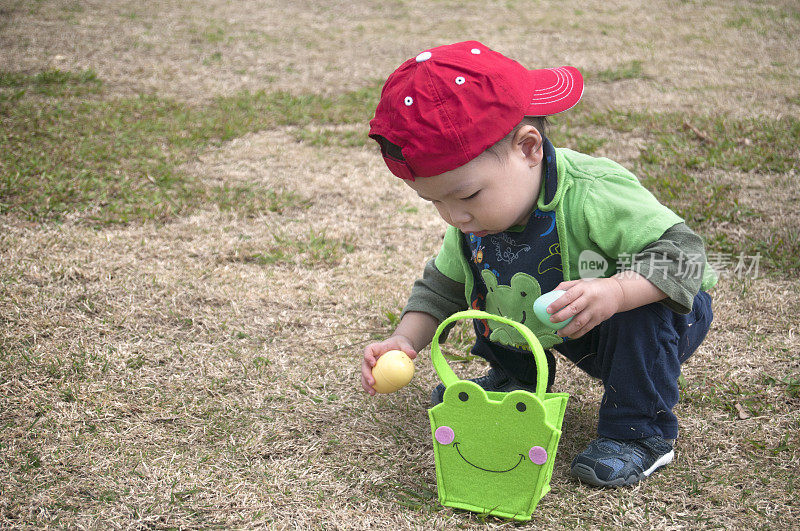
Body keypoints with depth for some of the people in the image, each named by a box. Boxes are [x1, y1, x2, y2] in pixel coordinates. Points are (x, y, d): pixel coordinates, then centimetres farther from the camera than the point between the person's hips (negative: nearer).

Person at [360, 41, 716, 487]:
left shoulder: (594, 195, -38)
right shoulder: (476, 220, -14)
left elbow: (682, 253, -37)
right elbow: (442, 287, 0)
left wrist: (613, 293, -53)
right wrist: (405, 340, -17)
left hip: (654, 324, -6)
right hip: (579, 339, 6)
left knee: (641, 305, -36)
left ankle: (641, 433, -16)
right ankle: (516, 379, 25)